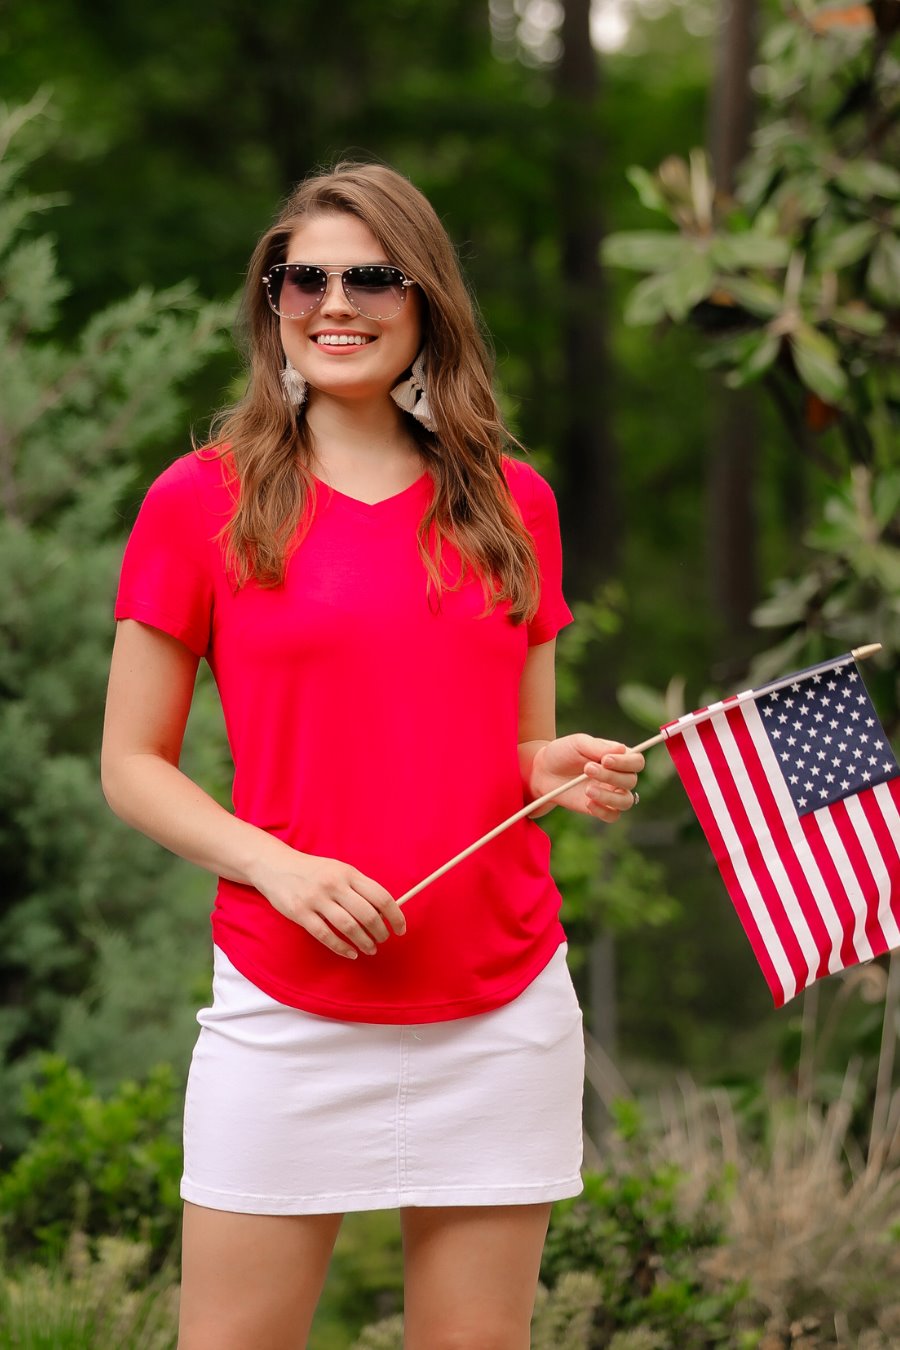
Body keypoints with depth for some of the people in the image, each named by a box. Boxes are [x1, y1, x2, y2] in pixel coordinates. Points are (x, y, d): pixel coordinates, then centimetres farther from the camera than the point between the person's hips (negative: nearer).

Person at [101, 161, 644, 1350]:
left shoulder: (511, 501, 10)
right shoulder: (202, 502, 0)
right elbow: (132, 764, 2)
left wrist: (570, 771, -6)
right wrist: (276, 862, -14)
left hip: (503, 1008, 3)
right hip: (288, 1012, -2)